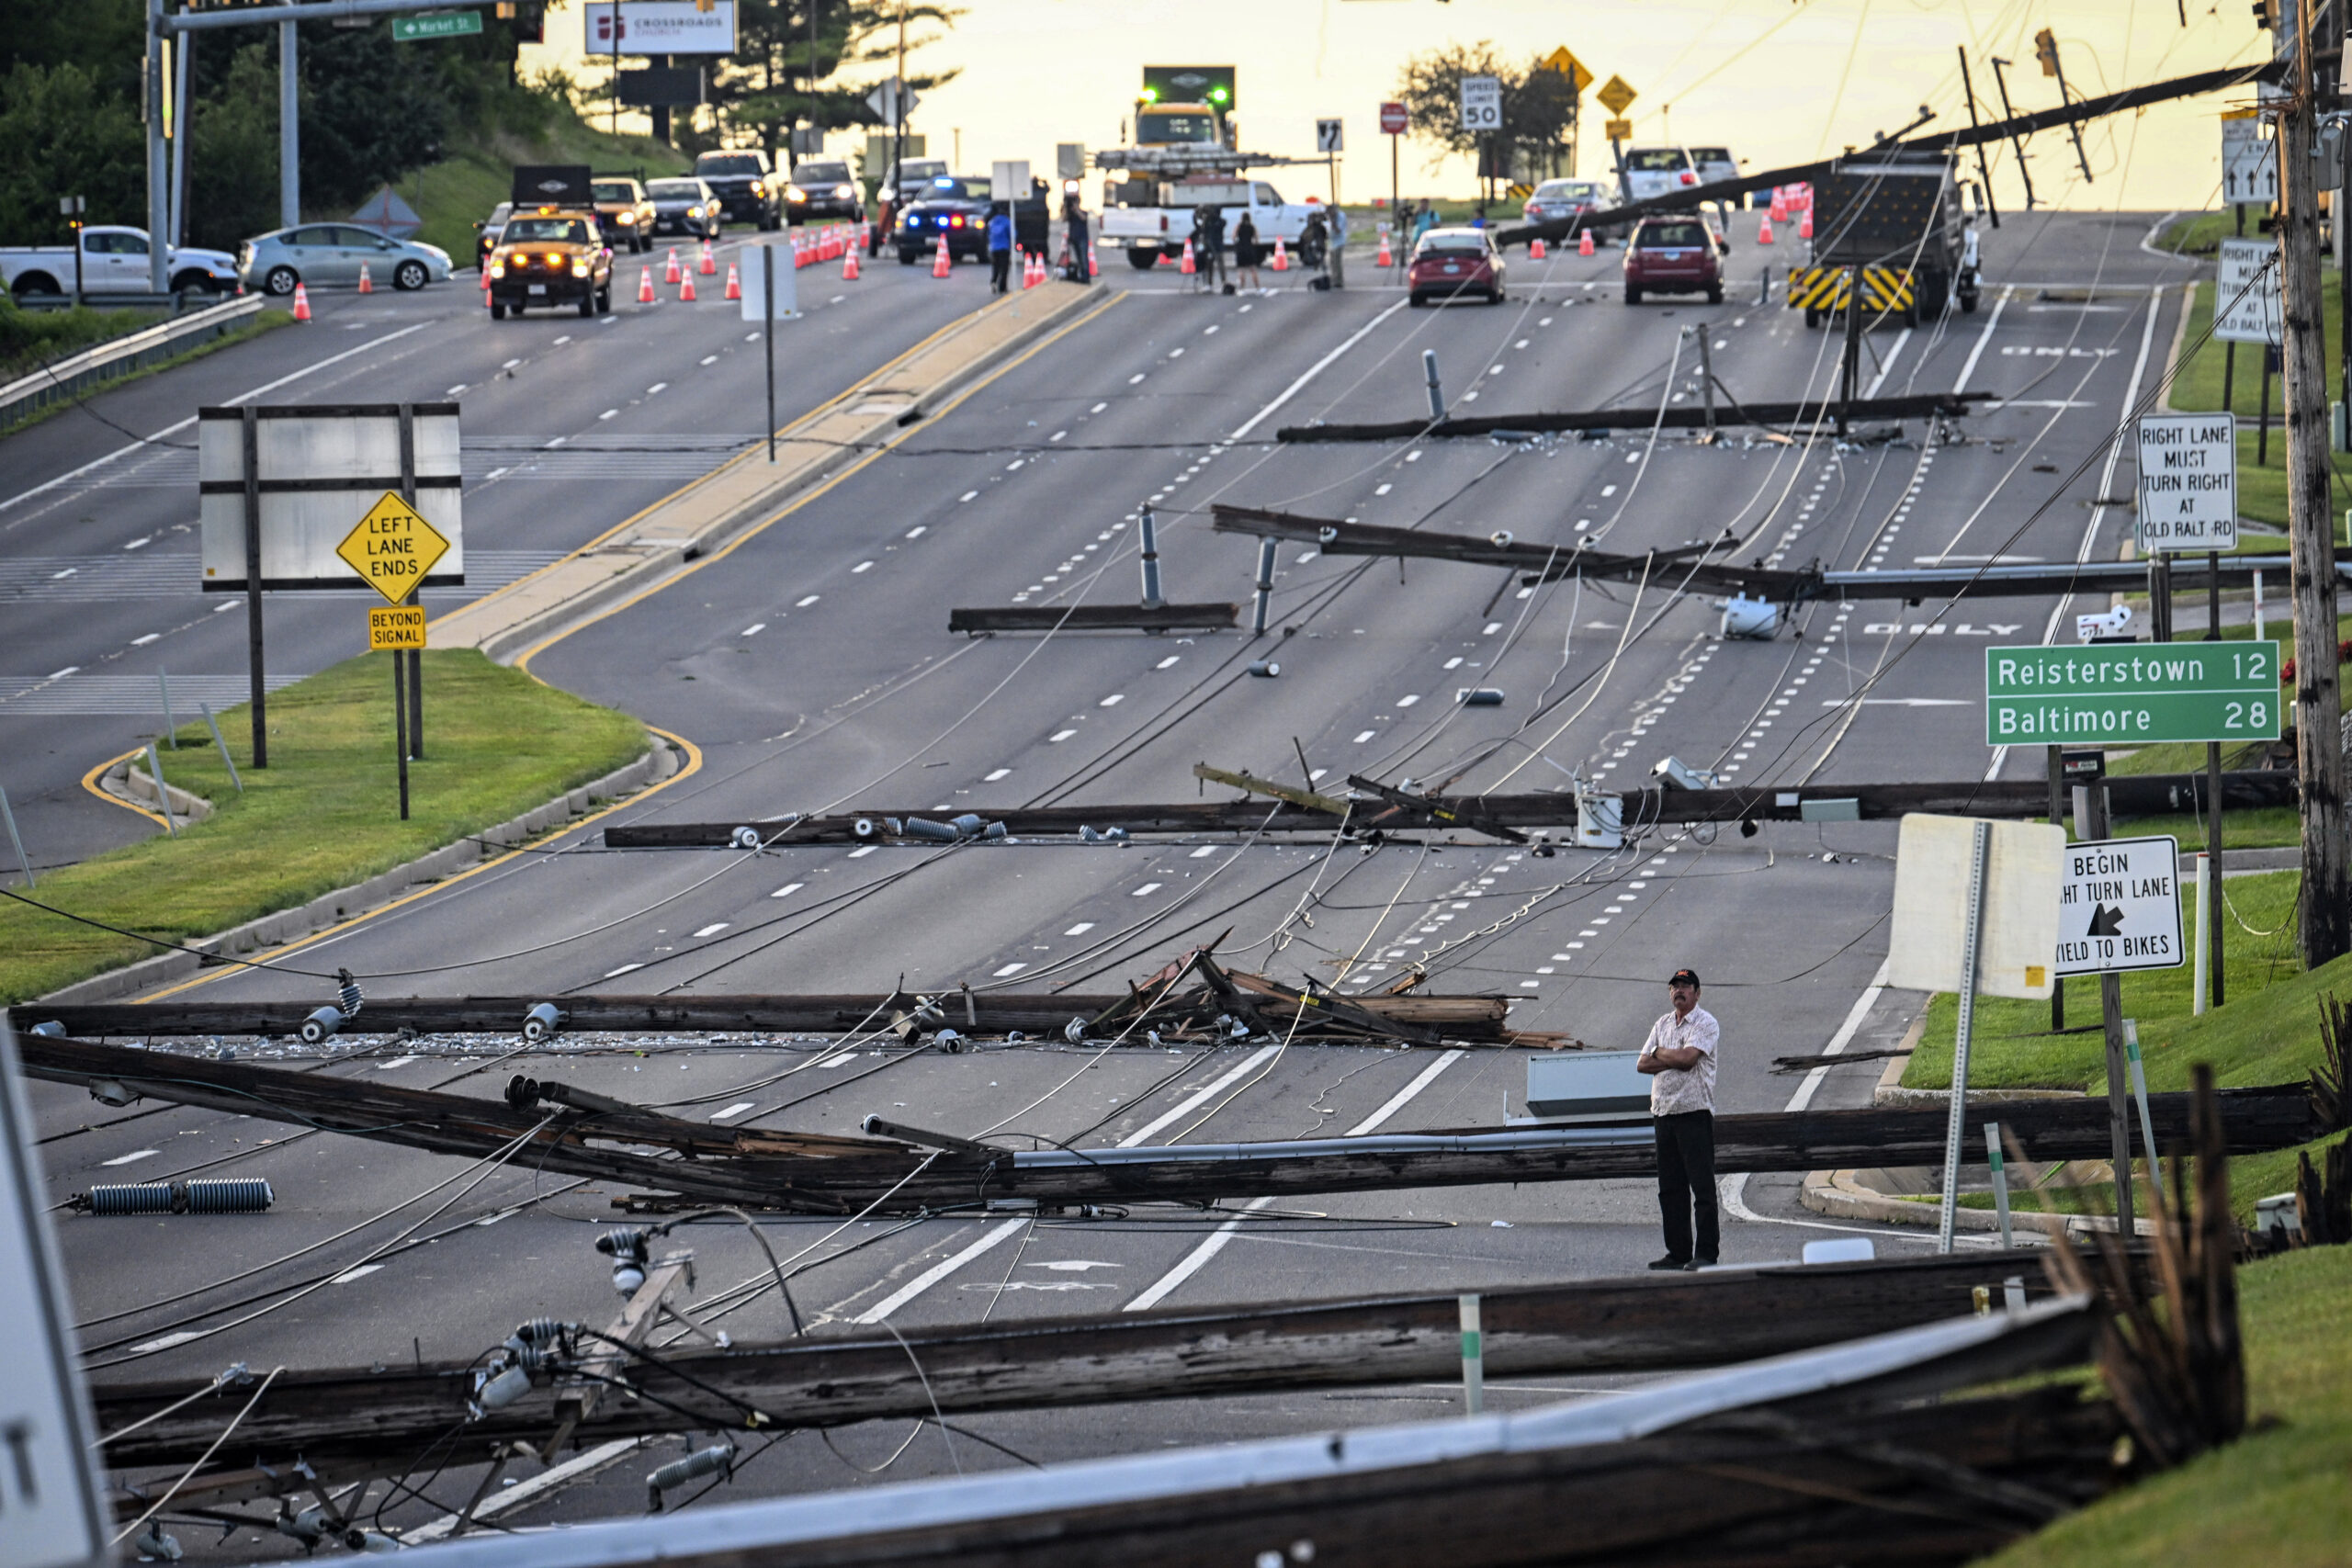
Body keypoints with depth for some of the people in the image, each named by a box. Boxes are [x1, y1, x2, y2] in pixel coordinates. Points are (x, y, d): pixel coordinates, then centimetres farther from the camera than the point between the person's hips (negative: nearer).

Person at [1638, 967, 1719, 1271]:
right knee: (1671, 1188, 8)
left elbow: (1687, 1057, -18)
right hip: (1663, 1111, 7)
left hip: (1694, 1112, -7)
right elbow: (1642, 1063, 8)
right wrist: (1674, 1060, -8)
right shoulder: (1662, 1025, 17)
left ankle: (1706, 1253, -11)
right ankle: (1678, 1252, 13)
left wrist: (1660, 1053, 0)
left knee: (1702, 1185, -9)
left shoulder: (1705, 1023, -4)